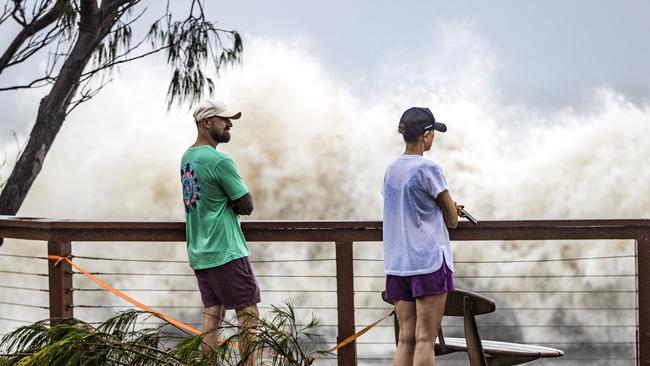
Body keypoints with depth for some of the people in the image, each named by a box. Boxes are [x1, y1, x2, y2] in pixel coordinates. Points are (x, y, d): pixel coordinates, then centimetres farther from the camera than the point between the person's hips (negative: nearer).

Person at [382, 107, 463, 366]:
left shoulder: (392, 169, 11)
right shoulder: (428, 169, -11)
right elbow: (452, 220, -5)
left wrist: (449, 210, 9)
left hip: (397, 264, 6)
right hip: (429, 261, -6)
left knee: (405, 339, 6)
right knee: (425, 340, -6)